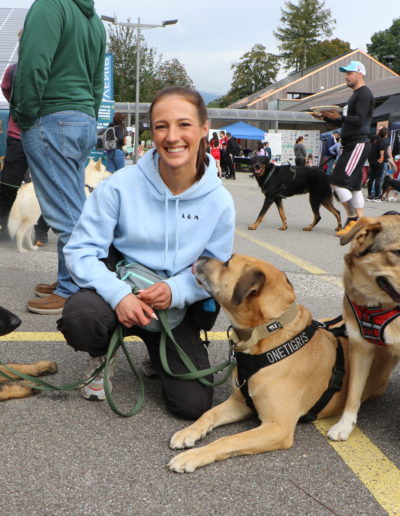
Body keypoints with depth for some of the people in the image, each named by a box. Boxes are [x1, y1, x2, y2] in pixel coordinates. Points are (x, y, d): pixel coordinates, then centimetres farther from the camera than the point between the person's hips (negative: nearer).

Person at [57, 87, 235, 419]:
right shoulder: (122, 185, -16)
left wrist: (175, 290, -22)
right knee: (79, 318, -36)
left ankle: (158, 356, 24)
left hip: (176, 307, 2)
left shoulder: (219, 201, -9)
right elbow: (81, 249, -14)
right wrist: (119, 294, -31)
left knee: (194, 405, -12)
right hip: (120, 293, -1)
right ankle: (101, 358, 4)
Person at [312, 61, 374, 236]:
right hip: (352, 144, 11)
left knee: (338, 181, -16)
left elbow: (360, 120, -20)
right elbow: (346, 123, 27)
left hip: (358, 144, -11)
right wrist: (325, 117, 20)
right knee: (353, 185, 9)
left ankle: (352, 218, -10)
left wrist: (339, 117, -30)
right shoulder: (356, 95, 23)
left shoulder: (364, 94, -9)